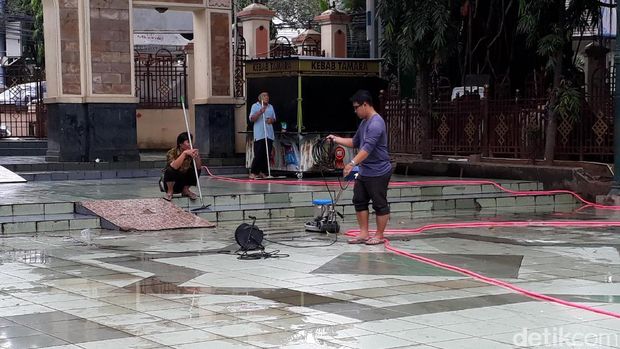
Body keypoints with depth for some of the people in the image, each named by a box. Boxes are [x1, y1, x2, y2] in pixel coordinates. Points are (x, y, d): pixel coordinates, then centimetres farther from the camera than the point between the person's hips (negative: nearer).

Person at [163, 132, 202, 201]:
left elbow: (198, 167, -20)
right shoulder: (172, 152, -22)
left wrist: (197, 156, -38)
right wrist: (184, 153, -47)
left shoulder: (191, 152, -10)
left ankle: (185, 190, 2)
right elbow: (174, 166, -41)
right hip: (172, 182, -4)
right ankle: (169, 192, -9)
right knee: (170, 170, -33)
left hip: (183, 182, 4)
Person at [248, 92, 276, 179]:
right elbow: (251, 119, -6)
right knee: (258, 155, -11)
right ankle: (253, 172, -6)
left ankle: (262, 172, 11)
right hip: (259, 135, -5)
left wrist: (271, 120, -2)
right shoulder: (255, 106, 2)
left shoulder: (271, 107, 18)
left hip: (269, 134, 5)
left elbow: (274, 119, 22)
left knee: (267, 155, 3)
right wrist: (260, 112, -18)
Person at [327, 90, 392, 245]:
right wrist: (336, 139, 16)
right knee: (359, 201, 11)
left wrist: (352, 163, -37)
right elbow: (355, 142, 26)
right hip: (364, 172, 10)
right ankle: (364, 234, 17)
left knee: (380, 204, 1)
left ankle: (379, 236, 9)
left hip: (378, 173, -10)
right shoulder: (364, 122, 14)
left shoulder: (376, 123, -19)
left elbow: (368, 148, -30)